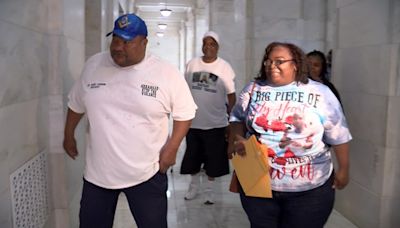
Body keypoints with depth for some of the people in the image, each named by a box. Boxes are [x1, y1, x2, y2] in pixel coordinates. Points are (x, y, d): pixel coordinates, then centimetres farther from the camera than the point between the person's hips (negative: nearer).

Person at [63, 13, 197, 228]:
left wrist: (172, 147, -12)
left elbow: (184, 113, -2)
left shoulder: (167, 73, -11)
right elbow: (76, 104, 14)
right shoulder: (93, 65, -1)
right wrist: (68, 136, 21)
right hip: (97, 172, 3)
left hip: (147, 173, -3)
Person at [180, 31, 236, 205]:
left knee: (213, 159, 9)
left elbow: (231, 95, -5)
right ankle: (194, 186, 37)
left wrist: (232, 119, -7)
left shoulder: (224, 67, -6)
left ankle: (209, 190, 29)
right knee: (192, 157, 15)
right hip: (193, 121, 3)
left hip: (215, 123, -2)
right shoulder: (192, 64, 2)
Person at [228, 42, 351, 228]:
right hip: (257, 184, 2)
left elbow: (339, 136, 2)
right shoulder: (252, 89, 3)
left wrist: (343, 169, 6)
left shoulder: (320, 93, -4)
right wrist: (237, 138, -9)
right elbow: (237, 118, 11)